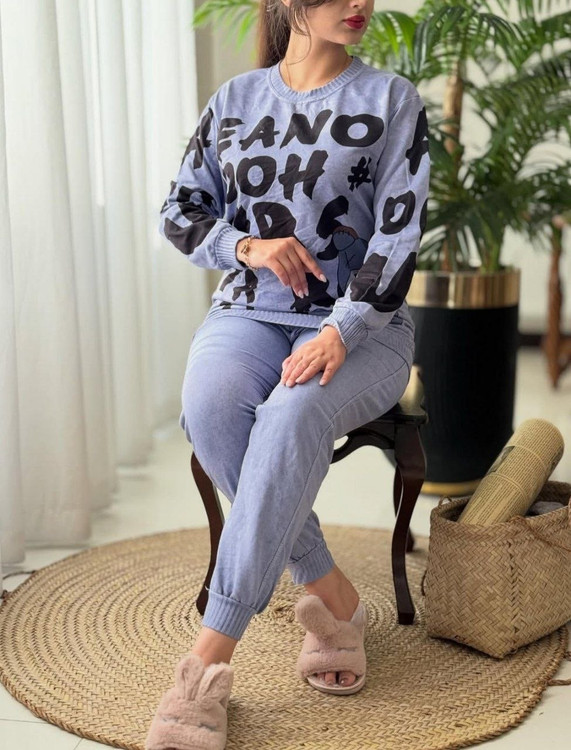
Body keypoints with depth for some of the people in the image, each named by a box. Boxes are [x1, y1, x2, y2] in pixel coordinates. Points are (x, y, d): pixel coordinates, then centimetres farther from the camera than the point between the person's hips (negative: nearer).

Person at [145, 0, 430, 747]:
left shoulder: (391, 99, 3)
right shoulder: (236, 98, 11)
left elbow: (399, 232, -7)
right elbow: (180, 210, 13)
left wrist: (339, 333, -22)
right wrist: (247, 245, -8)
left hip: (360, 327, -2)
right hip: (248, 314, 3)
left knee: (294, 414, -36)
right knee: (210, 407, -32)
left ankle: (209, 658, -33)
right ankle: (330, 593, -18)